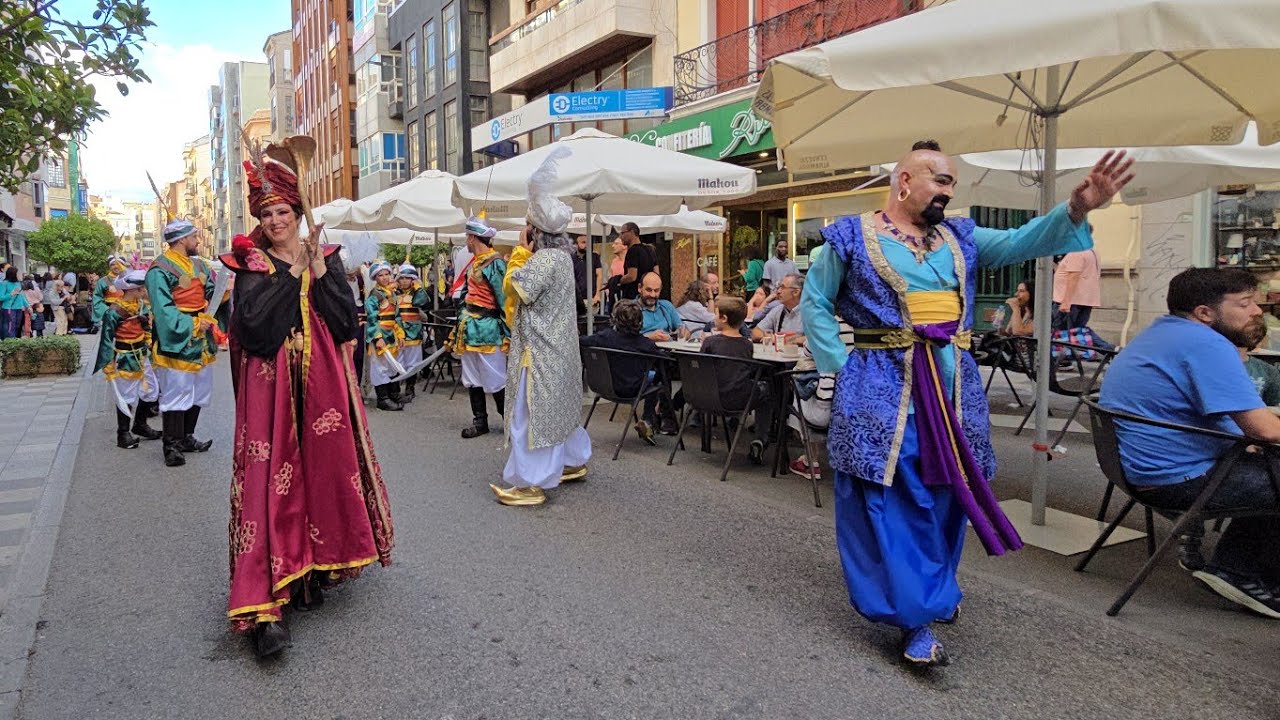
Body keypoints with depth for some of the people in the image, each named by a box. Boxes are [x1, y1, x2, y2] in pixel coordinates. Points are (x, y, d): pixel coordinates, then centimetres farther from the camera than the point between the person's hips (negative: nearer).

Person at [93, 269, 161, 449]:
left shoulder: (142, 305, 2)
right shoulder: (114, 312, -19)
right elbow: (107, 340, -15)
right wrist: (108, 366, -15)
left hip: (142, 357, 8)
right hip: (125, 359, -8)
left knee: (151, 390, 16)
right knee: (126, 397, 0)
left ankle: (140, 425, 33)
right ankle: (123, 433, 13)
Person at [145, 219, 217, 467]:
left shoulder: (200, 265, 14)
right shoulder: (160, 270, -11)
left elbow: (210, 295, 12)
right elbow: (164, 310, -18)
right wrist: (193, 324, -22)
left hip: (201, 339, 8)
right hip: (177, 340, -8)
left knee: (199, 391, 16)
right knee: (176, 393, -3)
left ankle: (186, 438, 29)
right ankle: (172, 446, 7)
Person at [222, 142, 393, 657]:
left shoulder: (326, 257, 9)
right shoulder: (251, 264, 5)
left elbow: (346, 321, -2)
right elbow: (251, 321, -13)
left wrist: (319, 272, -10)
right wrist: (291, 275, -12)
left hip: (323, 381, 2)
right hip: (271, 382, -2)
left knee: (323, 471, 5)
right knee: (270, 479, -8)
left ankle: (312, 570, 24)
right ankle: (261, 605, -10)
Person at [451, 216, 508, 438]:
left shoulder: (494, 263, -14)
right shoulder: (474, 262, 13)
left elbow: (505, 299, -16)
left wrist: (508, 332, -17)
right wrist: (461, 324, 21)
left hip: (486, 328, -9)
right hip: (469, 326, 9)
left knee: (494, 378, -5)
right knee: (472, 378, 12)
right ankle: (479, 421, 21)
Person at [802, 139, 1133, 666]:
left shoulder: (960, 238, 15)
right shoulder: (852, 237, 1)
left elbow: (1020, 242, 3)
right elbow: (815, 304, 3)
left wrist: (1076, 209, -15)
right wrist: (840, 364, -7)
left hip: (953, 387, 5)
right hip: (881, 389, -5)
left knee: (944, 495, 13)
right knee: (889, 501, -6)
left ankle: (935, 591, 33)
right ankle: (914, 615, 2)